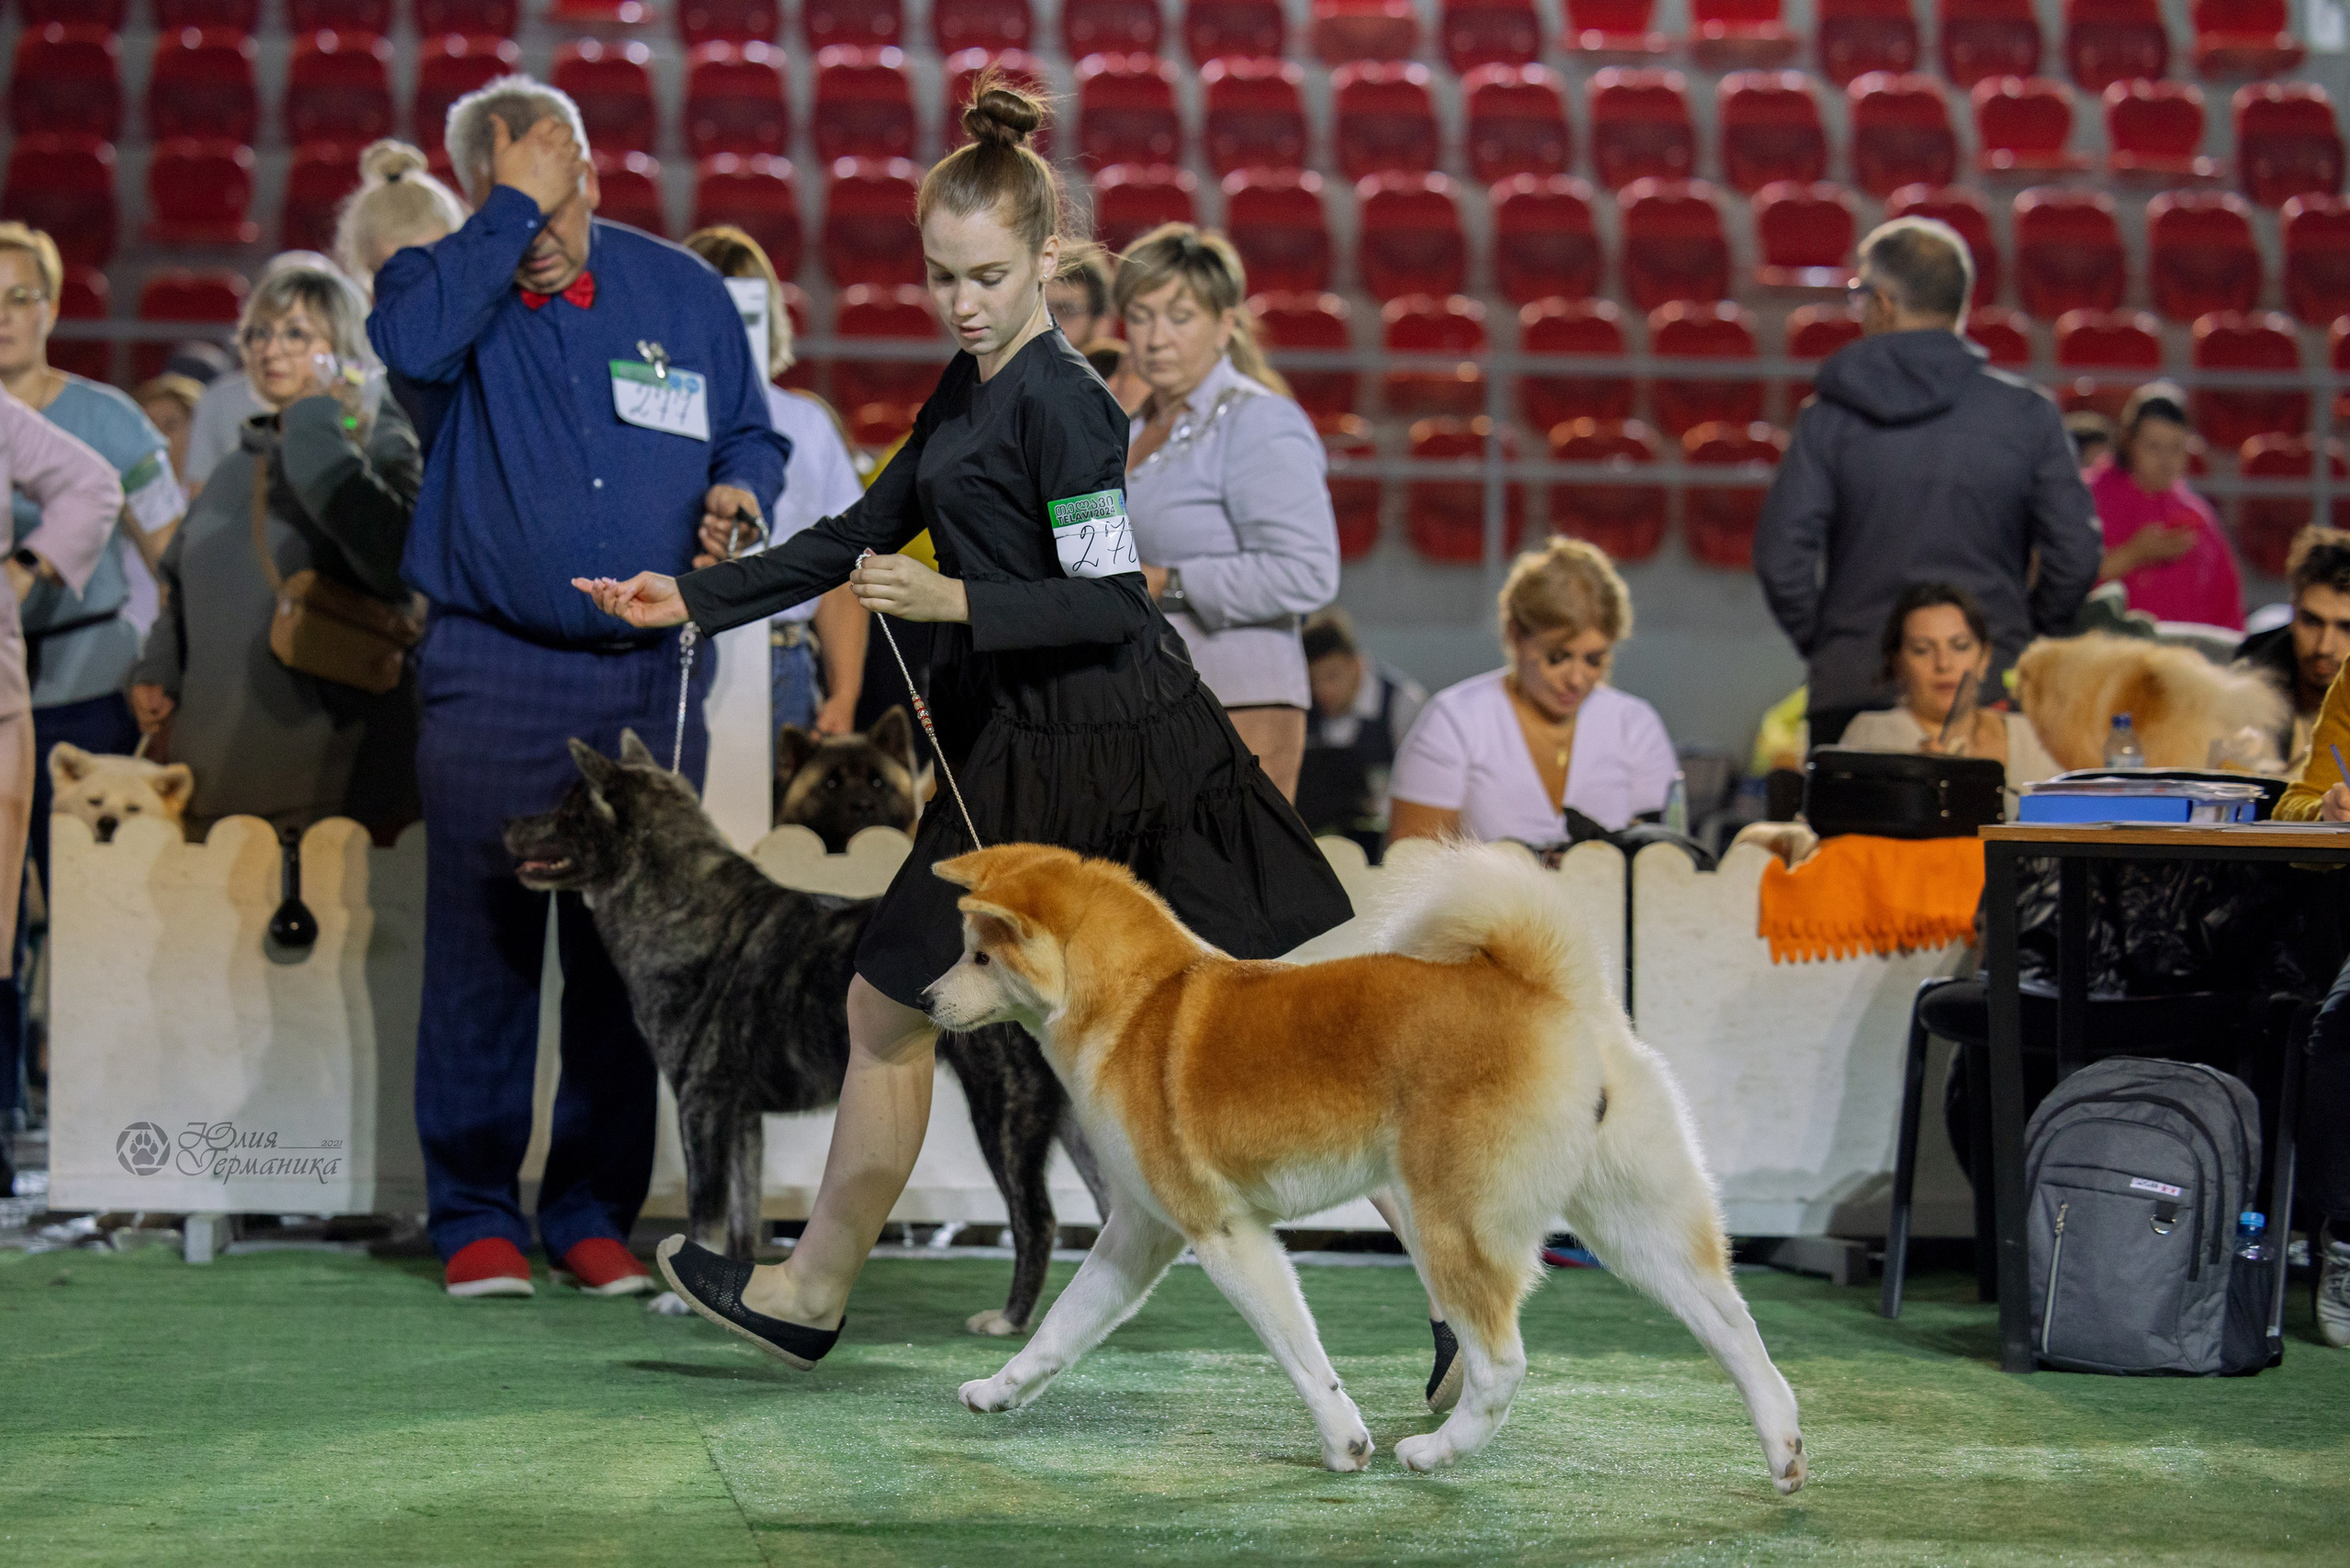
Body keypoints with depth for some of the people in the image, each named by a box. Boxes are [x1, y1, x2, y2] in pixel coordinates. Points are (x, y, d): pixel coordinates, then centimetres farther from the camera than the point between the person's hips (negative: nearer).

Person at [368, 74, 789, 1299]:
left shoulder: (681, 290, 10)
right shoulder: (442, 282, 1)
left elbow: (752, 434, 21)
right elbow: (413, 341, -24)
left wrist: (739, 491, -2)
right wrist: (515, 210, -19)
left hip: (654, 678, 3)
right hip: (493, 677, -3)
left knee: (626, 950, 6)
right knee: (482, 943, -2)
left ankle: (594, 1209, 15)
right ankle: (474, 1212, 7)